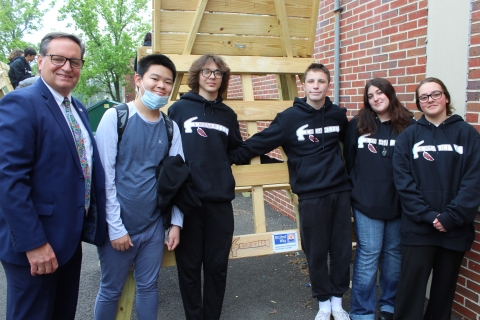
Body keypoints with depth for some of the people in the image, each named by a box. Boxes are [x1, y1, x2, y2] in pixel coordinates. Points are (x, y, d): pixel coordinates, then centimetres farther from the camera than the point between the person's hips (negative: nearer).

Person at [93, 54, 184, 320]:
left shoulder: (171, 127, 2)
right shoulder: (115, 116, -10)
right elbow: (105, 176, -12)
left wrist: (176, 222, 2)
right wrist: (115, 227, -13)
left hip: (154, 225, 3)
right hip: (119, 225, -3)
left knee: (148, 287, 16)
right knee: (111, 291, 13)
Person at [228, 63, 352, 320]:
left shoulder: (339, 115, 4)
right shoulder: (290, 117, -7)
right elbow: (257, 144, -9)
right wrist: (229, 157, -13)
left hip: (341, 191, 3)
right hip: (311, 195, -3)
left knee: (342, 250, 11)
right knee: (316, 253, 6)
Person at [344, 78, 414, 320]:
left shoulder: (409, 125, -3)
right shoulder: (357, 125, 0)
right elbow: (348, 161, 5)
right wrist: (354, 190, 4)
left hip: (398, 203, 1)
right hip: (366, 203, -1)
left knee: (394, 253, 14)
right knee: (368, 256, 3)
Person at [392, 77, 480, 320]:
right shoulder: (408, 136, 2)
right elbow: (403, 181, -5)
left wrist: (451, 217, -15)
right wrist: (427, 215, -14)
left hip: (455, 228, 1)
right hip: (417, 228, -1)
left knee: (445, 286, 16)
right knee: (411, 287, 3)